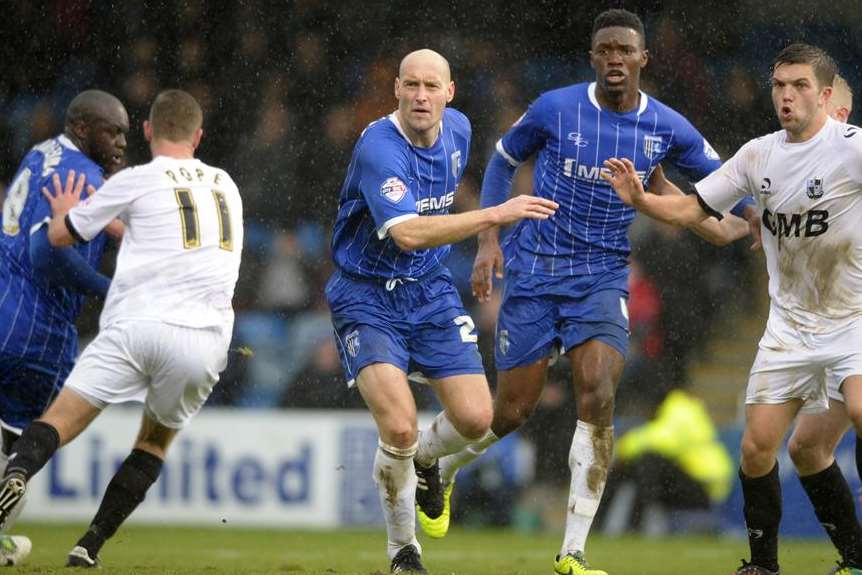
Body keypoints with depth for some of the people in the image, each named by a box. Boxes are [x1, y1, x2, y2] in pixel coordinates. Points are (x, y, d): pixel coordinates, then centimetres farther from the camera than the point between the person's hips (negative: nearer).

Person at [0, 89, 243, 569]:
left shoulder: (137, 181, 6)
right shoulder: (226, 186, 20)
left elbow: (61, 235, 16)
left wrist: (64, 211, 38)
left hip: (139, 326, -3)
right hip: (205, 340, 3)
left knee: (61, 420, -5)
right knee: (157, 439, 22)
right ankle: (90, 546, 12)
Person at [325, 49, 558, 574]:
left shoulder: (458, 129, 0)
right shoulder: (380, 147, -24)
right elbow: (407, 233, -37)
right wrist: (495, 215, -41)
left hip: (431, 292, 6)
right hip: (367, 298, -6)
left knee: (475, 419, -6)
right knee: (400, 427, -21)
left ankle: (423, 461, 32)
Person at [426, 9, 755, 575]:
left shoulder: (668, 129, -3)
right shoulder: (555, 109, -9)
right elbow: (503, 160, 7)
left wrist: (740, 224, -9)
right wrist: (489, 239, -1)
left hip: (603, 277, 1)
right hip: (534, 273, -1)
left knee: (598, 401, -19)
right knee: (511, 413, 1)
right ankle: (440, 473, 35)